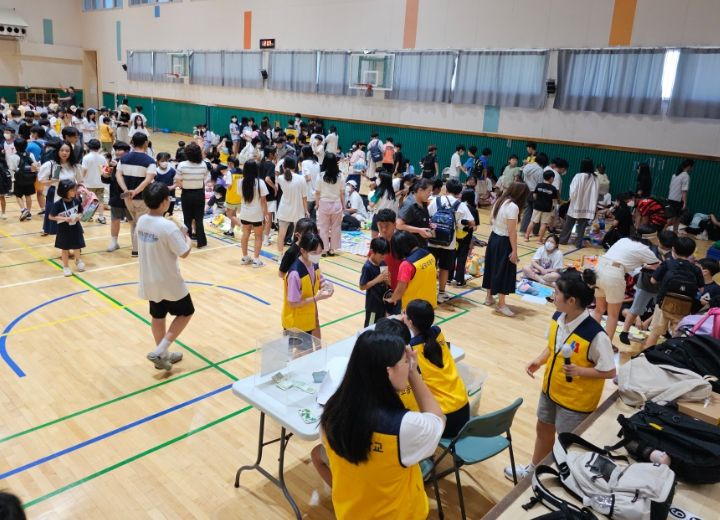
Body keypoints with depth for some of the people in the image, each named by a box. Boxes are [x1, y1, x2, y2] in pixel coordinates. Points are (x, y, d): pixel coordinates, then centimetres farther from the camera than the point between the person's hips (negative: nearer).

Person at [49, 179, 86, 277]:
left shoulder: (76, 201, -8)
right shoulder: (58, 204, -18)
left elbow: (81, 212, 7)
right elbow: (51, 217, -14)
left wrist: (79, 216, -15)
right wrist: (64, 218, -23)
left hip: (75, 228, 3)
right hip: (64, 229, -3)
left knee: (77, 246, 15)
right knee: (65, 248, 10)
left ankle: (78, 260, 45)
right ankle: (66, 267, 26)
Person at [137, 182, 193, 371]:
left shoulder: (141, 221, -3)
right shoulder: (168, 226, -26)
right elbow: (184, 253, -19)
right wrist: (187, 239, -1)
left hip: (149, 281, 7)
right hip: (169, 282, -7)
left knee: (157, 316, 19)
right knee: (186, 312, 13)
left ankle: (163, 356, 33)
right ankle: (159, 352, 7)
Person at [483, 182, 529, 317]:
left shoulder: (499, 201, 5)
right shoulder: (513, 207, -21)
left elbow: (494, 221, 9)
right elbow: (511, 231, -22)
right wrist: (514, 250, -17)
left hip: (494, 238, 9)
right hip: (503, 242, -9)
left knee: (492, 267, 19)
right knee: (504, 271, 1)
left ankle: (489, 297, 34)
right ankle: (501, 304, 9)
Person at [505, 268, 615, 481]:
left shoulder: (595, 335, -31)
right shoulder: (557, 318, -11)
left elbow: (609, 371, -20)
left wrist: (579, 371, -32)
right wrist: (539, 361, -9)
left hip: (576, 399, -7)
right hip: (551, 389, 7)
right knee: (543, 429, 26)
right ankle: (533, 469, 50)